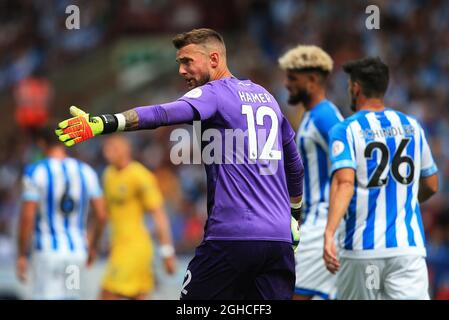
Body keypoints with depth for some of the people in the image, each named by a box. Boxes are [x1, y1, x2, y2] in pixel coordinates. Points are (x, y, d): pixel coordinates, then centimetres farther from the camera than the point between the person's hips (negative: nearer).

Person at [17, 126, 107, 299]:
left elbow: (27, 217, -14)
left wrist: (21, 255, -4)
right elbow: (101, 215, 4)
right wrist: (92, 245, 20)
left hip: (47, 253, -4)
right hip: (77, 252, 4)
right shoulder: (86, 171, 3)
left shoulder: (35, 172, -10)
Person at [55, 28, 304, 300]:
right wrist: (294, 213, 39)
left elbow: (163, 114, -23)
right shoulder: (266, 96, 18)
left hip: (232, 236, -6)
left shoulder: (214, 94, -3)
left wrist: (104, 123, -35)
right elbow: (295, 164, 27)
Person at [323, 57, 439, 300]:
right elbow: (431, 186, 21)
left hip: (363, 248, -2)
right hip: (408, 244, 2)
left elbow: (344, 182, -19)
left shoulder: (345, 130, -2)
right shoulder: (412, 126, 11)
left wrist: (329, 233, -28)